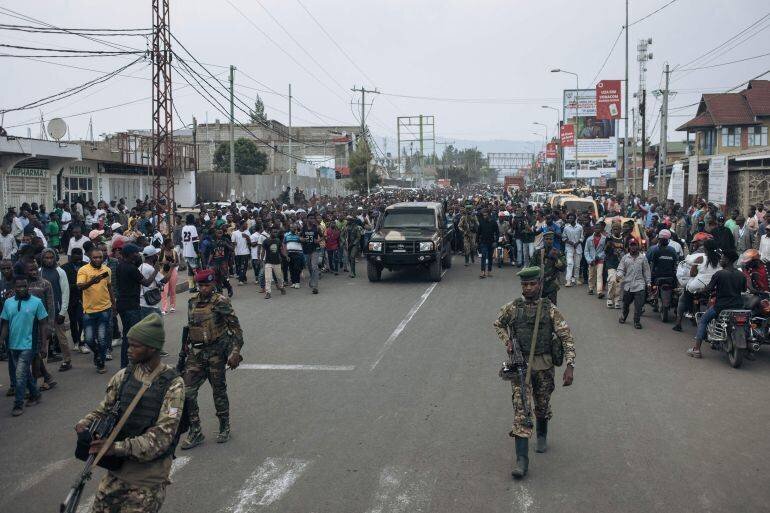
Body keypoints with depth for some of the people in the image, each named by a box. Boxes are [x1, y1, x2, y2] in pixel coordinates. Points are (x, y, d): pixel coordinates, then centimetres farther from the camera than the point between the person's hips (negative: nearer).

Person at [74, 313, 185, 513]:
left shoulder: (172, 384, -14)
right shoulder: (124, 376, 2)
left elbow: (162, 436, -19)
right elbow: (104, 410, 12)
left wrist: (118, 448, -28)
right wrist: (86, 423, -11)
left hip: (149, 474, -5)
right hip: (117, 467, 5)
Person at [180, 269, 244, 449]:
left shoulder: (220, 302, -9)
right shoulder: (192, 302, 8)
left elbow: (235, 328, -10)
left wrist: (235, 352, -18)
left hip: (216, 353, -5)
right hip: (196, 353, 5)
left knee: (219, 391, 7)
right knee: (187, 392, -2)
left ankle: (224, 428, 27)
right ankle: (195, 432, 8)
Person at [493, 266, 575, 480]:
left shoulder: (550, 309, -5)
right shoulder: (512, 308, -1)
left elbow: (567, 337, -5)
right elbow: (498, 324, 18)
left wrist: (570, 366, -14)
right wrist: (507, 342, 0)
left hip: (544, 365, 1)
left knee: (542, 406, 17)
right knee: (521, 410, -10)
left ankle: (542, 436, 48)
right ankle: (522, 459, -13)